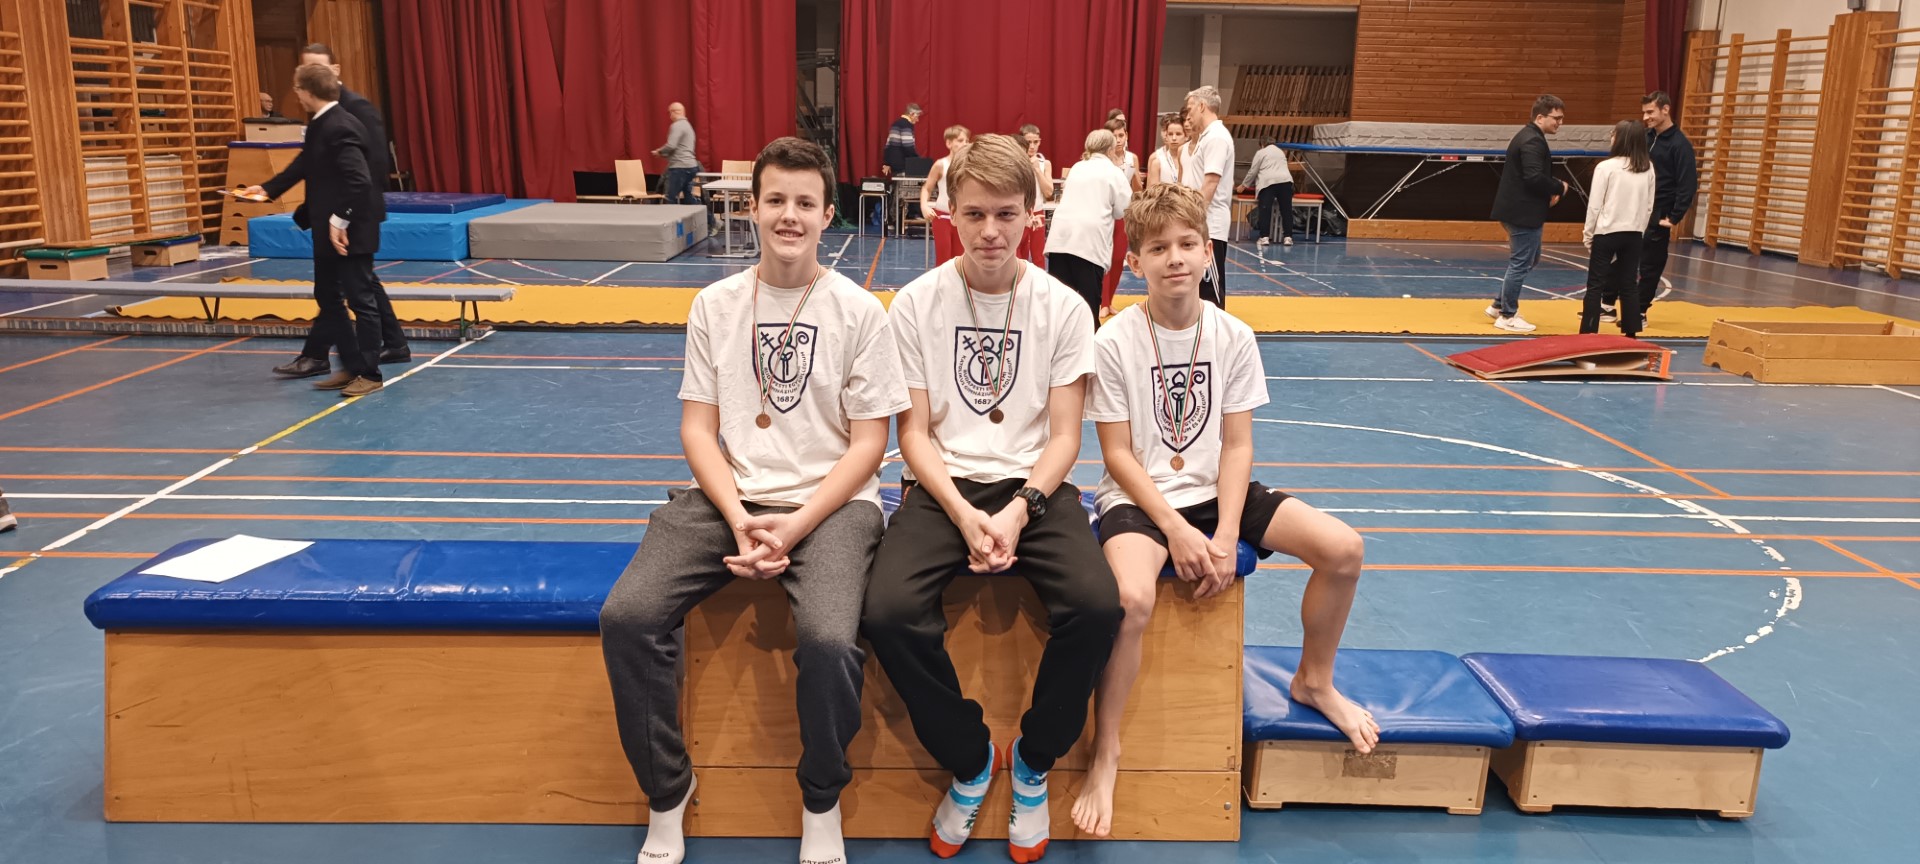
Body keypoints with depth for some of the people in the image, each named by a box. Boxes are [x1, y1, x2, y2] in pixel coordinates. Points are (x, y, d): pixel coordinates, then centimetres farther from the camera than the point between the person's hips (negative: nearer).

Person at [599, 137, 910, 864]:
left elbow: (867, 442, -3)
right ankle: (666, 794, 3)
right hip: (727, 496, 3)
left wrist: (793, 528, -15)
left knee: (830, 640, -31)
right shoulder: (715, 305, 7)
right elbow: (697, 427, 5)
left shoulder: (858, 311, -1)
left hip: (830, 502, -3)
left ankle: (821, 805, 1)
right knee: (626, 616, -21)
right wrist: (739, 518, -12)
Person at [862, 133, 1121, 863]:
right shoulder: (917, 303, 0)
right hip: (942, 486, 0)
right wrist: (964, 514, -17)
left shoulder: (1063, 308, 0)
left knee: (1096, 606, -28)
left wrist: (1019, 510, -18)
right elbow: (914, 431, -1)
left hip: (1034, 485, 0)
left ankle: (1033, 761, 3)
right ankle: (969, 760, 1)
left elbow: (1063, 436, 0)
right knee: (888, 612, -28)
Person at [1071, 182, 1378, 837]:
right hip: (1137, 498, -4)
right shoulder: (1115, 342, -10)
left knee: (1344, 549, -10)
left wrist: (1226, 534, -14)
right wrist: (1175, 529, -19)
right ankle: (1105, 750, -10)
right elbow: (1118, 453, -10)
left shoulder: (1233, 337, -1)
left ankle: (1314, 681, 18)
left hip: (1215, 492, 4)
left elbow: (1237, 445, -2)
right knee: (1132, 598, -34)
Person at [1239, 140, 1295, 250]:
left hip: (1268, 182, -5)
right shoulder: (1281, 152, 28)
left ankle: (1264, 237, -13)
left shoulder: (1261, 153, 9)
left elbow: (1253, 171, 7)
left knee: (1265, 210, -6)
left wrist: (1243, 185, 17)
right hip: (1285, 180, 5)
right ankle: (1288, 237, 2)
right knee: (1286, 210, 5)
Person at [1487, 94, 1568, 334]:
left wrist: (1549, 192, 8)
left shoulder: (1527, 137, 15)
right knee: (1521, 264, -2)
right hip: (1524, 213, -11)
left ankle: (1500, 305, 25)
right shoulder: (1533, 141, -18)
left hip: (1519, 210, 11)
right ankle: (1507, 316, 7)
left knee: (1528, 260, 20)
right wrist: (1559, 188, -11)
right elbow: (1534, 178, -27)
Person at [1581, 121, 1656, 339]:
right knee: (1629, 286, 11)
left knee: (1595, 285, 2)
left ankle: (1588, 333, 2)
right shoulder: (1648, 168, 2)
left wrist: (1588, 234, 1)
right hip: (1633, 234, 4)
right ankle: (1631, 333, 15)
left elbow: (1595, 205, -9)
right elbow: (1649, 206, 7)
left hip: (1607, 233, -4)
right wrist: (1639, 231, 17)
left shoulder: (1606, 167, -12)